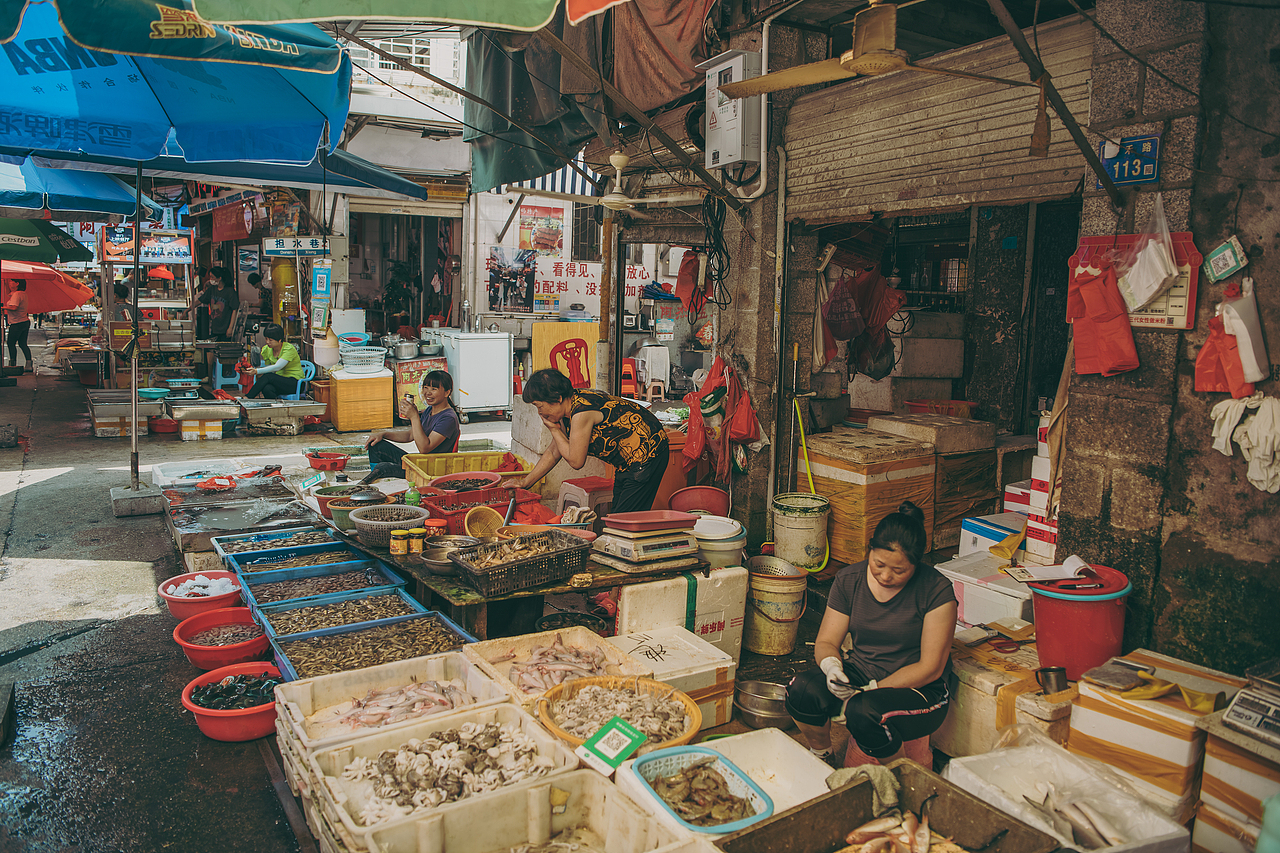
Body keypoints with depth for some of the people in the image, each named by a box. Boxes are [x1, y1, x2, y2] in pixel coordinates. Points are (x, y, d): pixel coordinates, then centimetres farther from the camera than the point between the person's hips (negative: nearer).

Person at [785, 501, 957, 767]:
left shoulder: (937, 591, -14)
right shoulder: (849, 580, -2)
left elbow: (930, 668, -14)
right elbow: (826, 642, 2)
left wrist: (874, 689, -23)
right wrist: (831, 665, -22)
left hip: (916, 689, -3)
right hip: (859, 673, 4)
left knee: (863, 712, -35)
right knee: (802, 690, -26)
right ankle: (821, 757, 6)